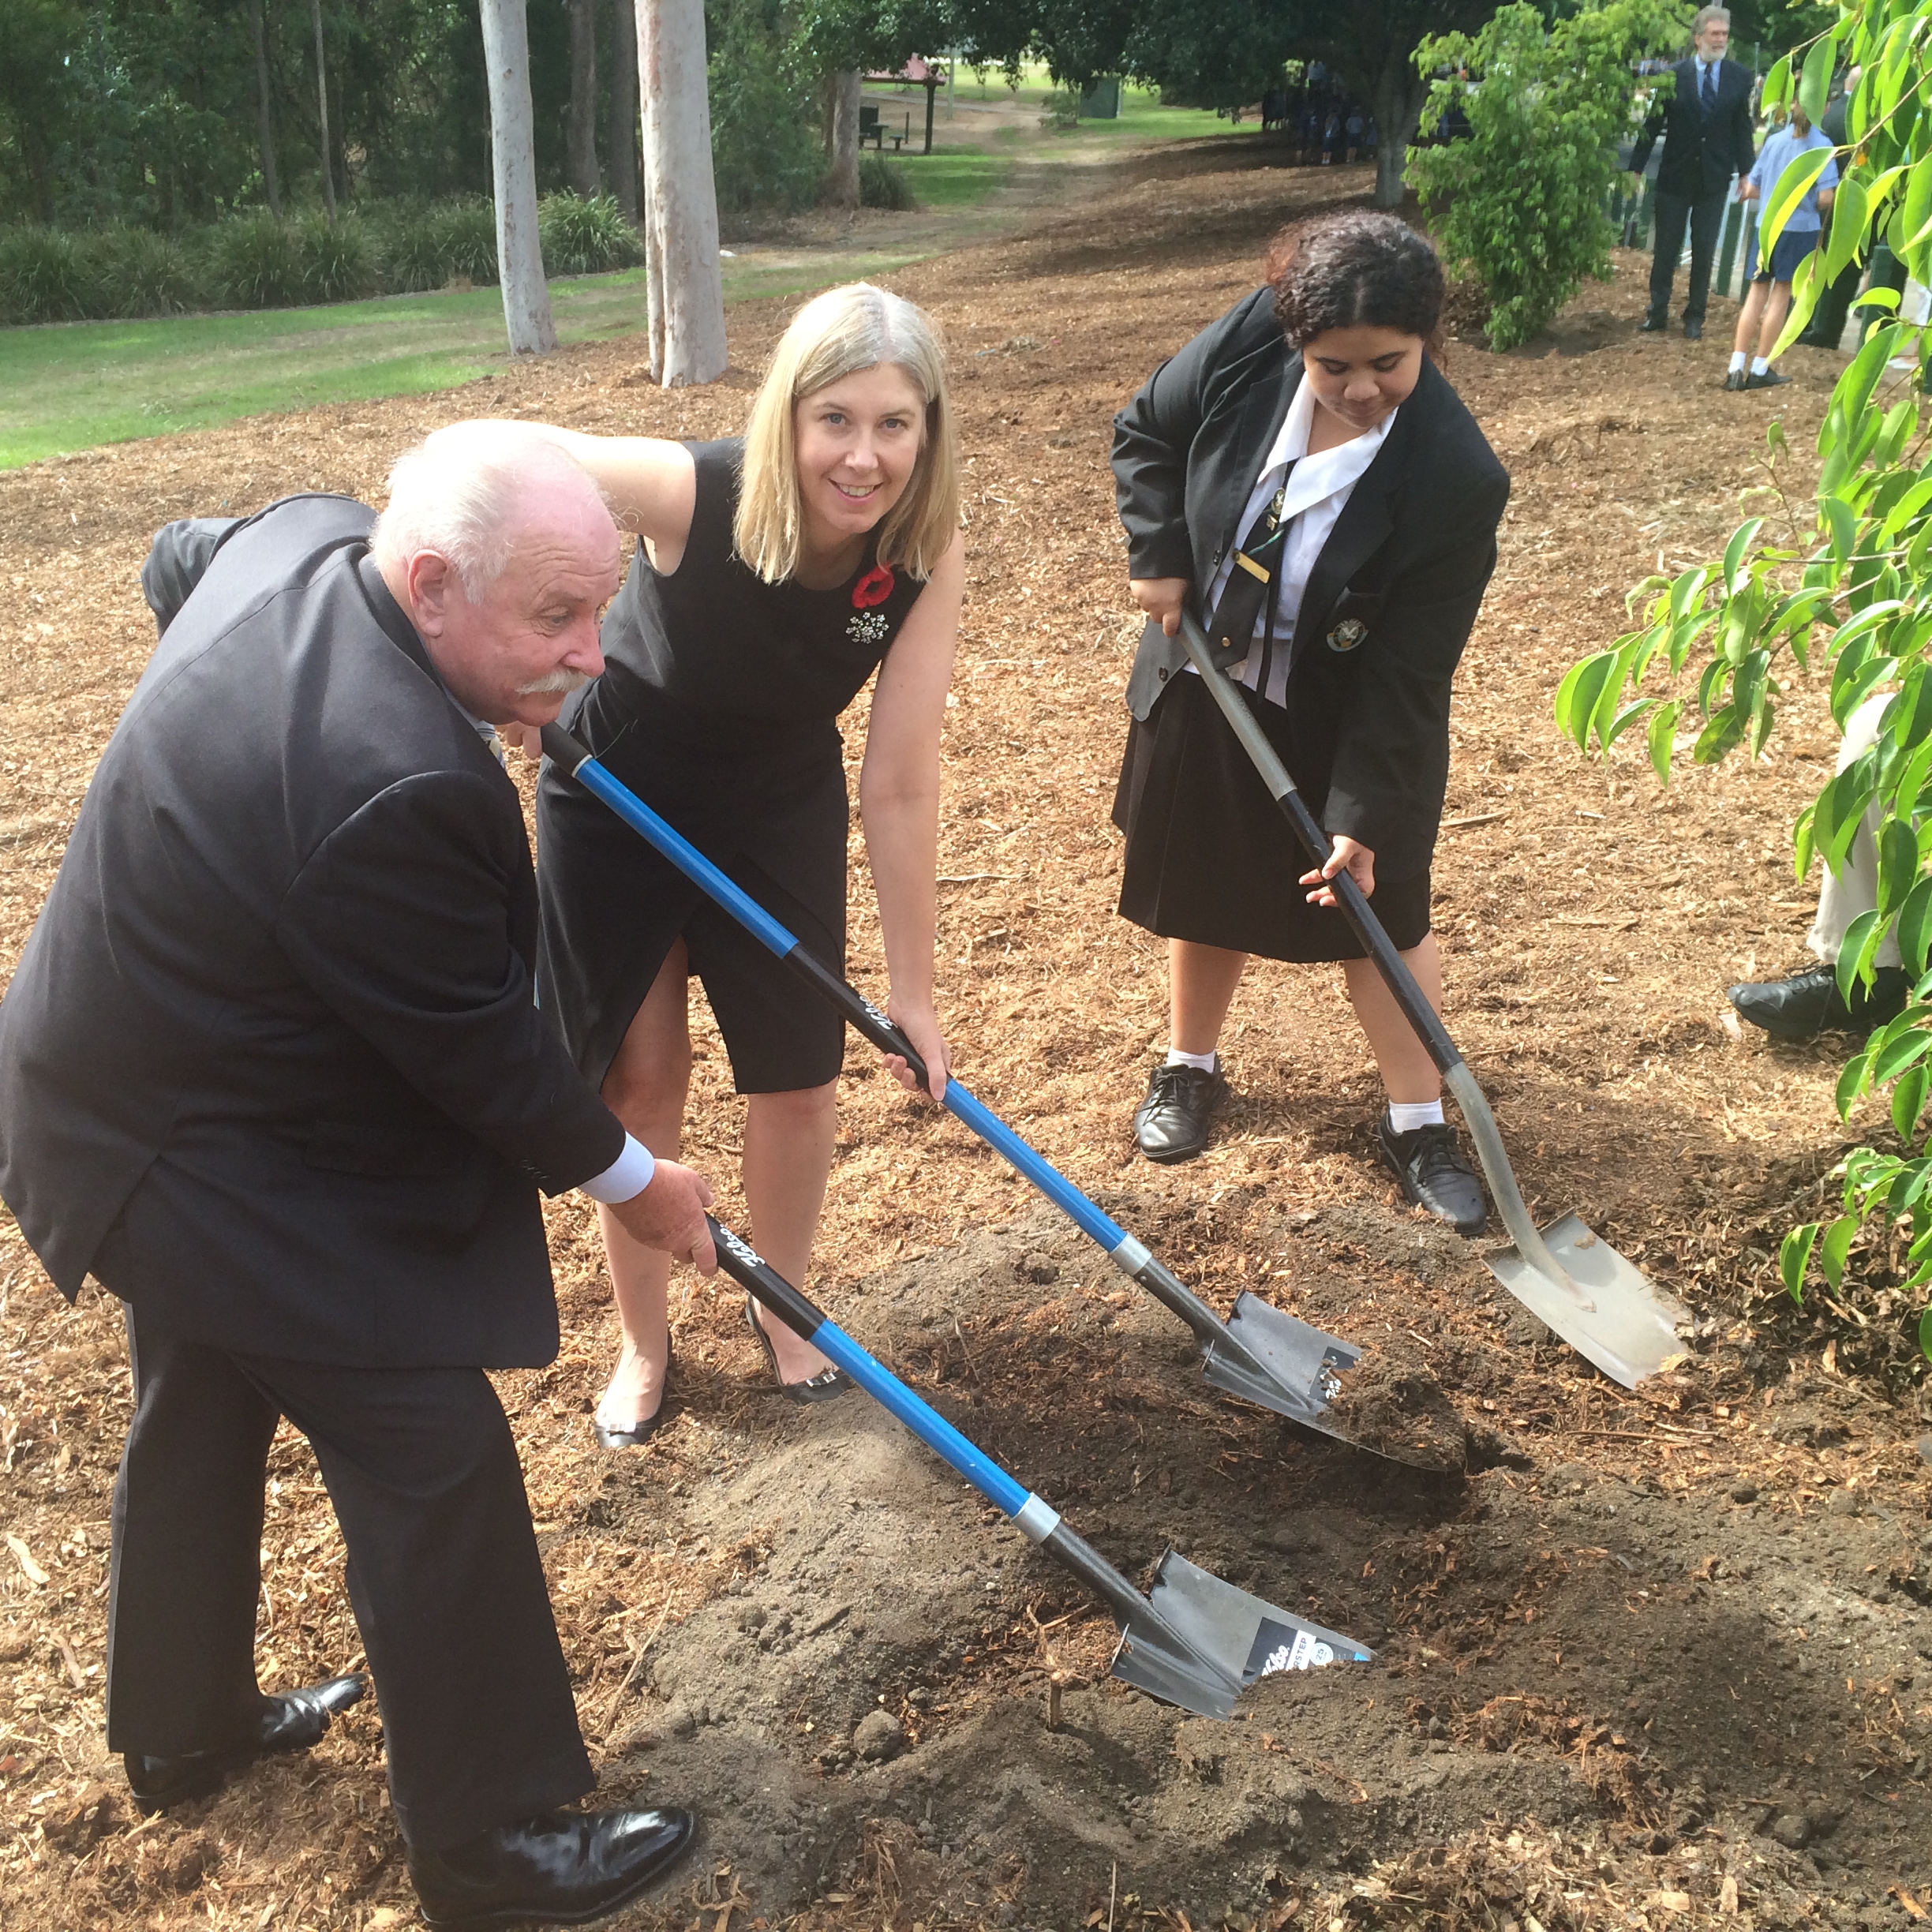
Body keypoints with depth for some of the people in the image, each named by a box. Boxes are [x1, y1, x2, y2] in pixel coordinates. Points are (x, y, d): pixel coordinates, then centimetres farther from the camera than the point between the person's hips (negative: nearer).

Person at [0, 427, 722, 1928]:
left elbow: (177, 556, 16)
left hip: (134, 1097, 10)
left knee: (202, 1414, 26)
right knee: (434, 1474, 0)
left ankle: (182, 1730, 49)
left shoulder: (303, 536, -9)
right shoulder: (392, 786, -37)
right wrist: (627, 1177, -9)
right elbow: (472, 1044, -25)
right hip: (226, 1169, -10)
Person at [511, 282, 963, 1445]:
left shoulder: (928, 556, -26)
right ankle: (645, 1340, 27)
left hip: (779, 808, 2)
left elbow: (900, 786, -23)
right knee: (643, 1074, 5)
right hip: (617, 792, -2)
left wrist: (913, 988, -20)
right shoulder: (693, 494, -35)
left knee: (800, 1073, 6)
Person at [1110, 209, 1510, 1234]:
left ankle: (1418, 1122, 24)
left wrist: (1362, 814, -23)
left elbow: (1404, 676, -24)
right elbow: (1146, 431, -1)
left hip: (1343, 725, -4)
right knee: (1202, 883, 18)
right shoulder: (1249, 342, -20)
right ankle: (1191, 1066, 41)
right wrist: (1161, 555, -13)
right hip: (1204, 686, 4)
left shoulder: (1456, 481, -29)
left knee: (1377, 909, 6)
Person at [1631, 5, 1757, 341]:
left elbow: (1742, 127, 3)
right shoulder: (1674, 75, -6)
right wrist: (1636, 167, -5)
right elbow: (1653, 123, -2)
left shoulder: (1740, 77, -1)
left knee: (1704, 251, 7)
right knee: (1666, 249, 6)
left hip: (1715, 178, 1)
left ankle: (1695, 316, 17)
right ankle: (1658, 312, 16)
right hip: (1675, 176, -1)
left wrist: (1746, 172, 1)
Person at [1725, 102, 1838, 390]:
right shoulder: (1821, 146, -9)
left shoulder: (1775, 140, 1)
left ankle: (1736, 369, 1)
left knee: (1758, 291, 8)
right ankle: (1760, 369, 7)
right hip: (1802, 228, -3)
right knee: (1781, 293, 5)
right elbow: (1826, 197, -15)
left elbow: (1751, 189, 3)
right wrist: (1813, 207, 6)